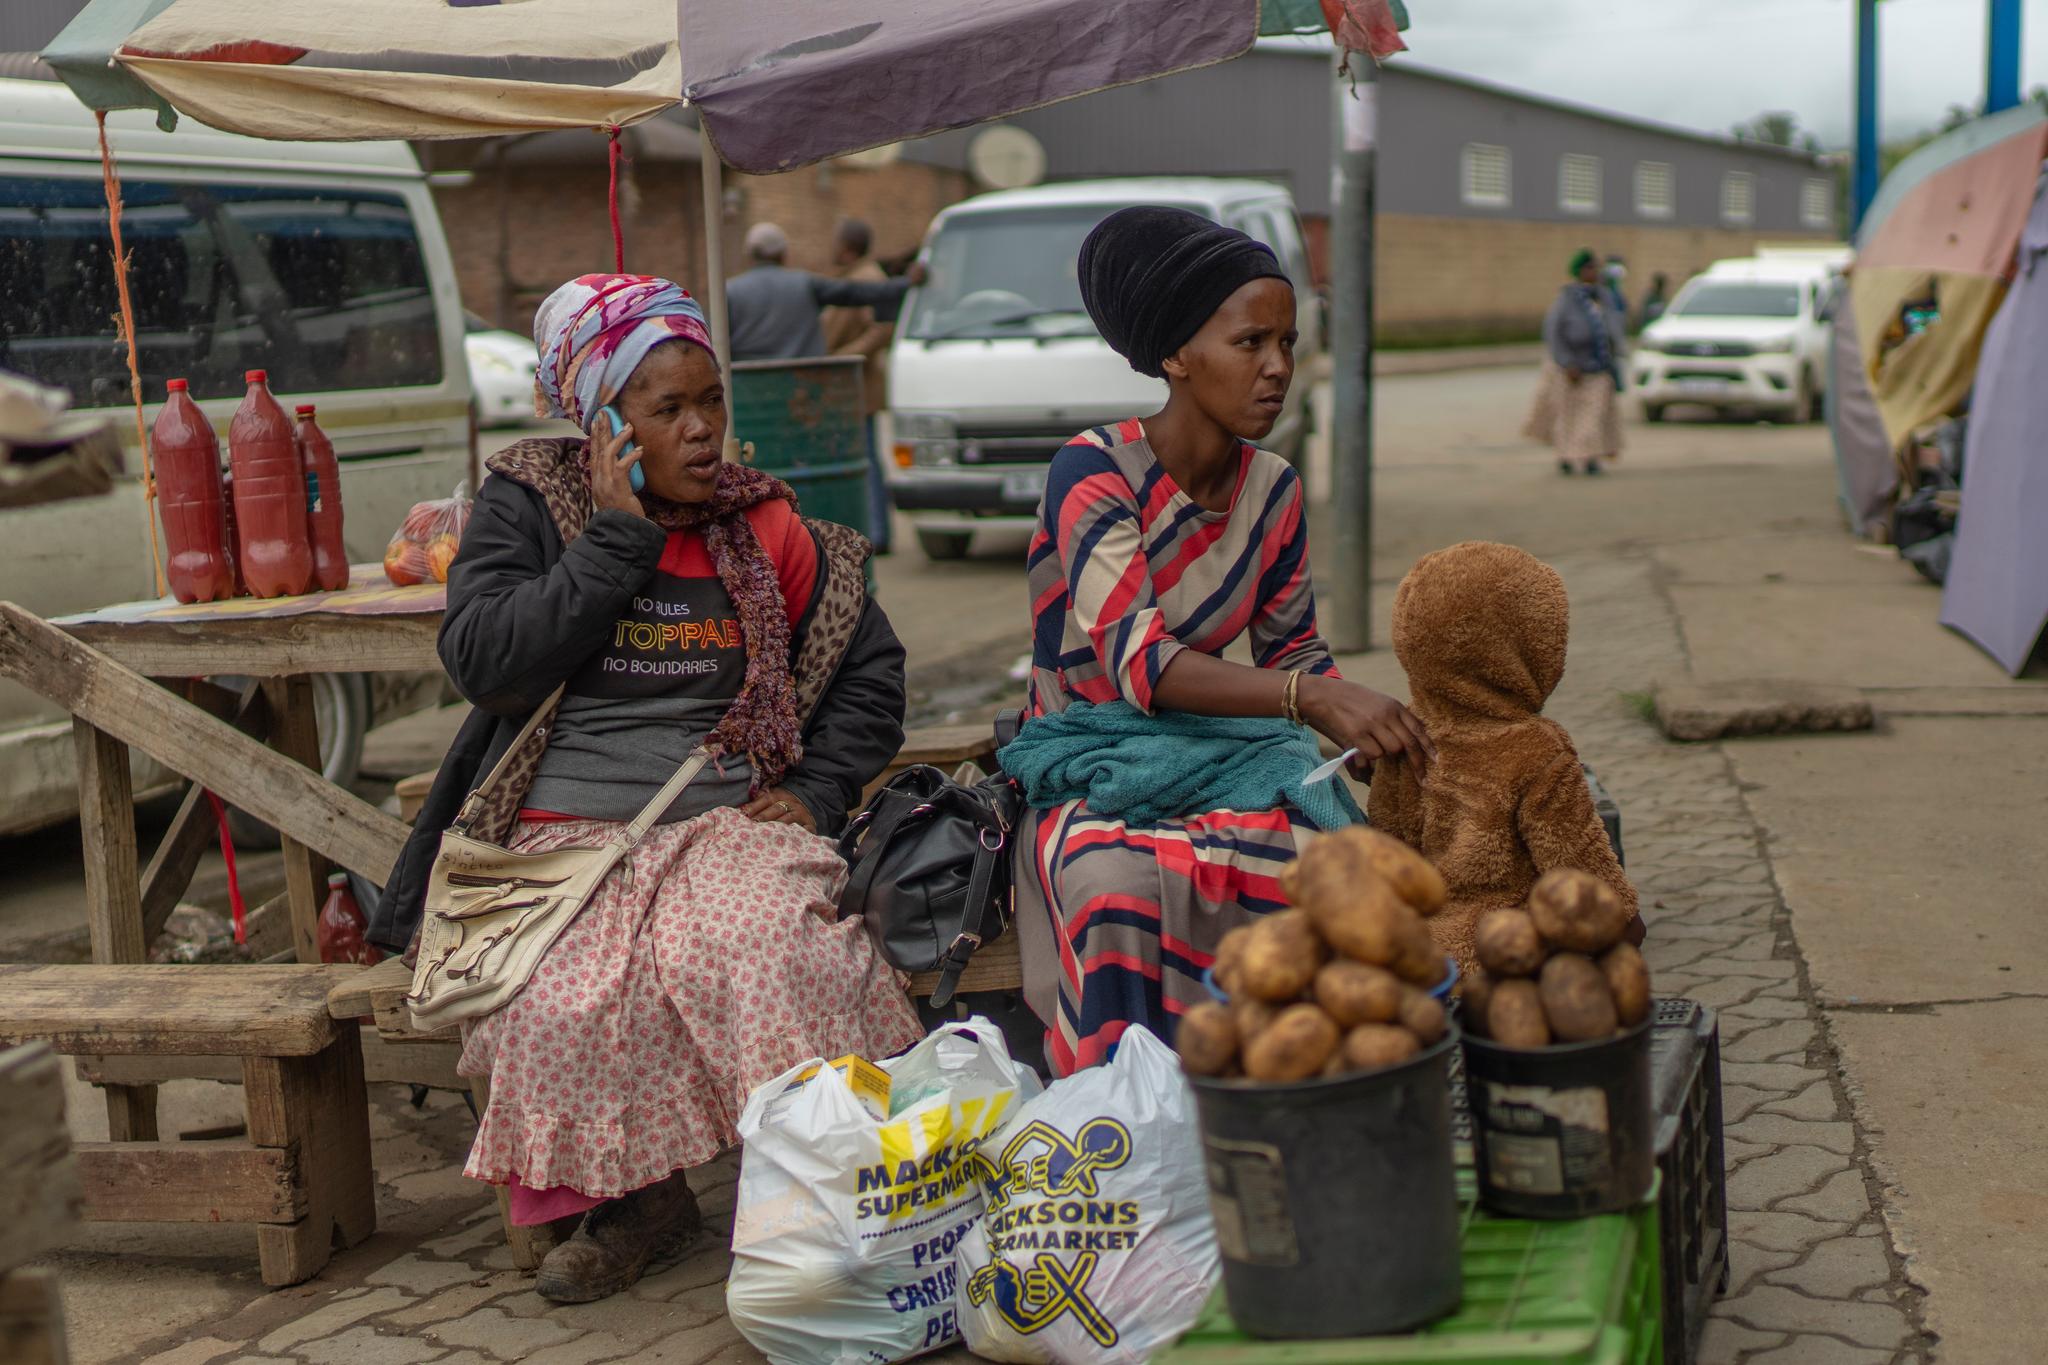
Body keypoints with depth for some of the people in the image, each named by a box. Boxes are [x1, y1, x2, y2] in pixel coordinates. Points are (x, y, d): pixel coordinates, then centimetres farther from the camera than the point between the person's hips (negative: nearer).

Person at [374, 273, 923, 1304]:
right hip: (565, 830, 0)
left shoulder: (766, 530, 13)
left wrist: (814, 793, 5)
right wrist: (617, 536, -8)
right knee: (562, 1003, -30)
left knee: (750, 949, -34)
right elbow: (482, 662, -8)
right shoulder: (528, 504, 7)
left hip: (729, 820, 1)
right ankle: (630, 1195, -4)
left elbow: (869, 668, 20)